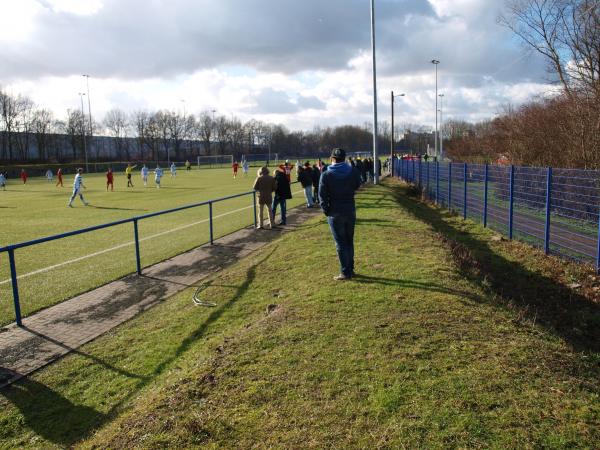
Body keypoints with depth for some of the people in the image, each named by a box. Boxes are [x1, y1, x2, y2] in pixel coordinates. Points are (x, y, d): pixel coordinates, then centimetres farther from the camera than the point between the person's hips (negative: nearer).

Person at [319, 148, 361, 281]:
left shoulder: (326, 175, -12)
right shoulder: (353, 171, -2)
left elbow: (322, 195, -10)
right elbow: (357, 185, 15)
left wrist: (325, 210, 1)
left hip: (335, 213, -4)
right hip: (350, 211, 4)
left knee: (340, 243, 2)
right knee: (349, 241, 16)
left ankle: (345, 272, 4)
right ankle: (350, 269, 23)